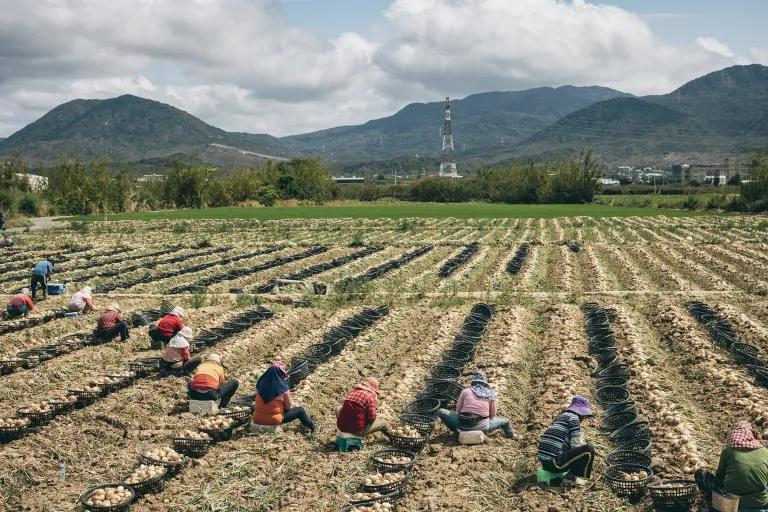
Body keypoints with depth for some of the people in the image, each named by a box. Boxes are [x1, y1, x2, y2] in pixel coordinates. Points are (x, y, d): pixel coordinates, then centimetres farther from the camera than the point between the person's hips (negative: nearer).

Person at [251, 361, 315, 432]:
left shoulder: (261, 384, -5)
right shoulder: (283, 388, -16)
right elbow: (289, 407, -4)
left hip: (257, 419, 4)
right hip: (275, 421, -4)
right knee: (300, 411, 13)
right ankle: (311, 428, 36)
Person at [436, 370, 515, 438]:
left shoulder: (465, 391, 7)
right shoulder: (490, 394, 9)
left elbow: (458, 410, 10)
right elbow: (493, 415, 13)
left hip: (463, 425, -2)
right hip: (481, 426, 2)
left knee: (440, 411, 16)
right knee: (505, 421, 28)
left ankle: (457, 431, 7)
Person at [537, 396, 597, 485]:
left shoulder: (561, 417, 22)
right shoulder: (573, 418, -4)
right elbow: (577, 444, -9)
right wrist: (586, 446, 11)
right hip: (556, 463, -9)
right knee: (589, 449, -5)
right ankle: (571, 477, 0)